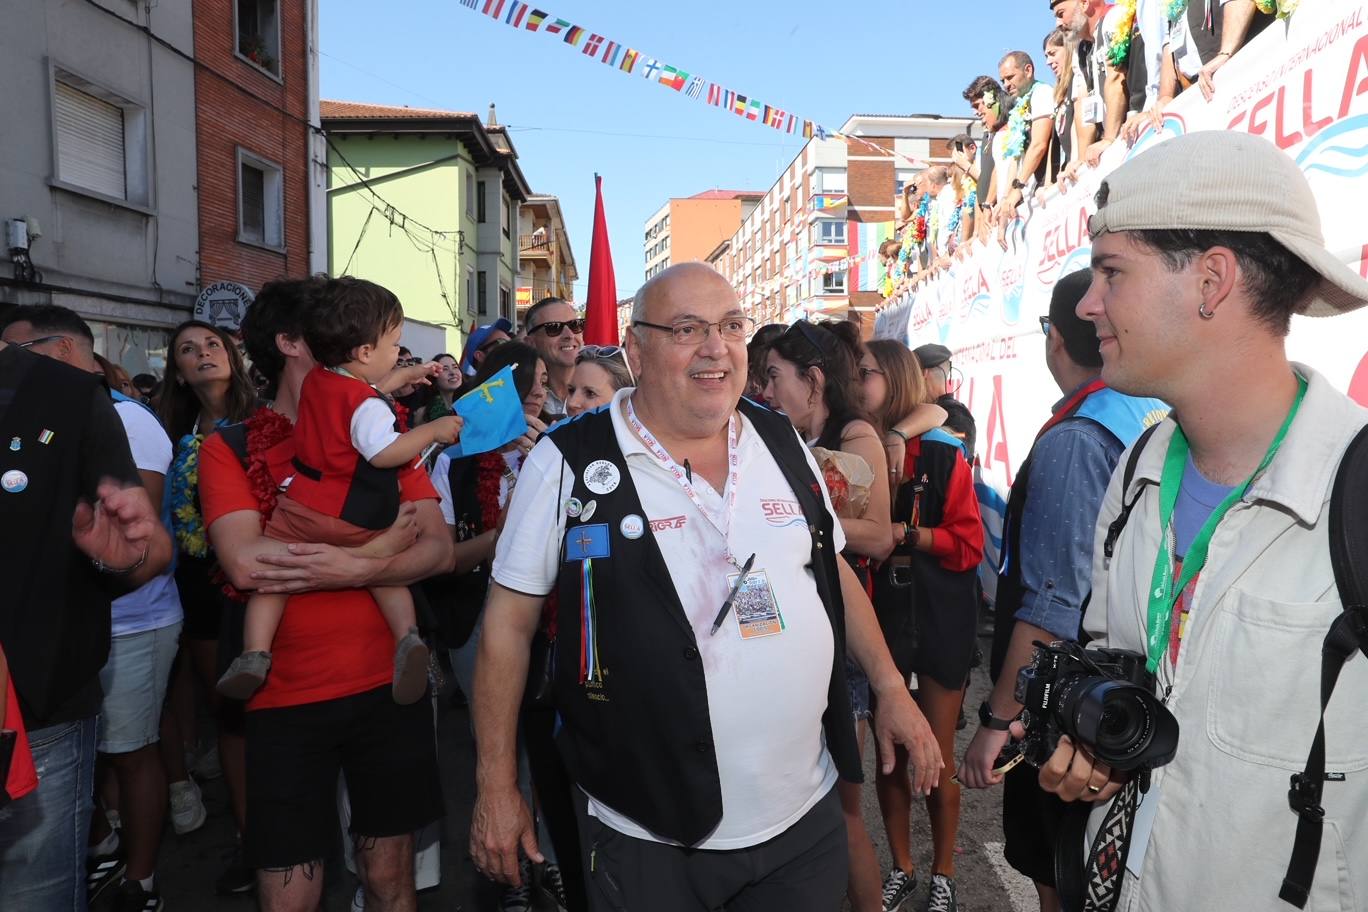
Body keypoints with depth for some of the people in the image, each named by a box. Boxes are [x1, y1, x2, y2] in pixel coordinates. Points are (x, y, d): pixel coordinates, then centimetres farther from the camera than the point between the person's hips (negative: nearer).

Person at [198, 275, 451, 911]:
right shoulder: (230, 447, 0)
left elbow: (439, 550, -3)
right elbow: (244, 564, -17)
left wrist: (355, 570, -22)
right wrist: (383, 542, -13)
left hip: (390, 687, 2)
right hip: (286, 698, -2)